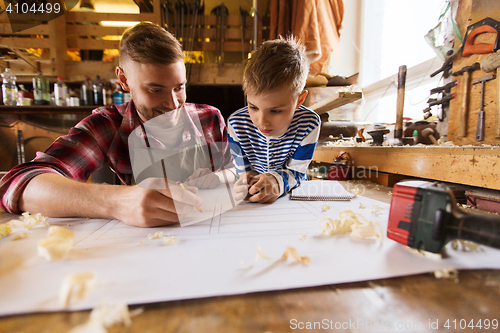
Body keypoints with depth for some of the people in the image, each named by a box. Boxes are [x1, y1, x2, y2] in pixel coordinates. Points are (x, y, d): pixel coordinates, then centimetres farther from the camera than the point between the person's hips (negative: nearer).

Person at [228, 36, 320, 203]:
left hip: (291, 194, 0)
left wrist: (277, 180, -35)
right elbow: (243, 170, -7)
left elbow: (297, 171, -14)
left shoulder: (309, 124, -20)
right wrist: (247, 181, -30)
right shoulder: (236, 124, -17)